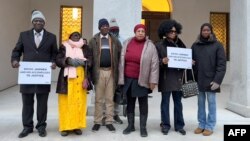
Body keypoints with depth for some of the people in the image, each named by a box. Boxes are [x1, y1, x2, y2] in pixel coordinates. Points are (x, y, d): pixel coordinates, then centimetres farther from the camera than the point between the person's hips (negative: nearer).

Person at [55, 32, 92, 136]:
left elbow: (90, 61, 5)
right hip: (67, 79, -1)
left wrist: (83, 62, -15)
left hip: (80, 79, 1)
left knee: (79, 102, 1)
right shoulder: (64, 47, 9)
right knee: (66, 103, -2)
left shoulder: (85, 48, 13)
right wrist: (68, 60, -17)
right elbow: (58, 60, 0)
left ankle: (77, 125, 10)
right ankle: (65, 126, 7)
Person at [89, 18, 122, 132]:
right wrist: (91, 71, -8)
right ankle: (97, 122, 17)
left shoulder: (115, 40, 8)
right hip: (99, 72, -1)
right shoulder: (93, 40, 4)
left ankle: (109, 122, 16)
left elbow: (119, 55, 4)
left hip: (111, 72, 1)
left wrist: (118, 71, -4)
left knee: (110, 98, 7)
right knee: (98, 99, 7)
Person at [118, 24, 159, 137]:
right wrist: (121, 77, 7)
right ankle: (130, 125, 26)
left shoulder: (150, 46, -5)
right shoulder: (127, 43, 5)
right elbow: (122, 61, 8)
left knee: (143, 104, 7)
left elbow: (154, 64, -7)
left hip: (142, 80, -3)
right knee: (130, 103, 13)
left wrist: (153, 81, -10)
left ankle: (143, 127, 17)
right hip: (128, 79, 4)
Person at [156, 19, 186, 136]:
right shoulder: (160, 45, -1)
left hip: (178, 78, 4)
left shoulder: (181, 44, 11)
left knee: (178, 102, 11)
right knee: (165, 102, 5)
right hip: (166, 78, -3)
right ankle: (165, 125, 18)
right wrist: (162, 61, -24)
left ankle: (179, 125, 22)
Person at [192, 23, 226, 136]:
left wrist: (217, 80, -14)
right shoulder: (195, 45, 8)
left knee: (211, 103, 3)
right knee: (200, 103, 10)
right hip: (198, 80, 3)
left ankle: (210, 126, 14)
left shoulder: (217, 45, -1)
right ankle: (201, 125, 21)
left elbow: (222, 64, -5)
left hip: (211, 80, -3)